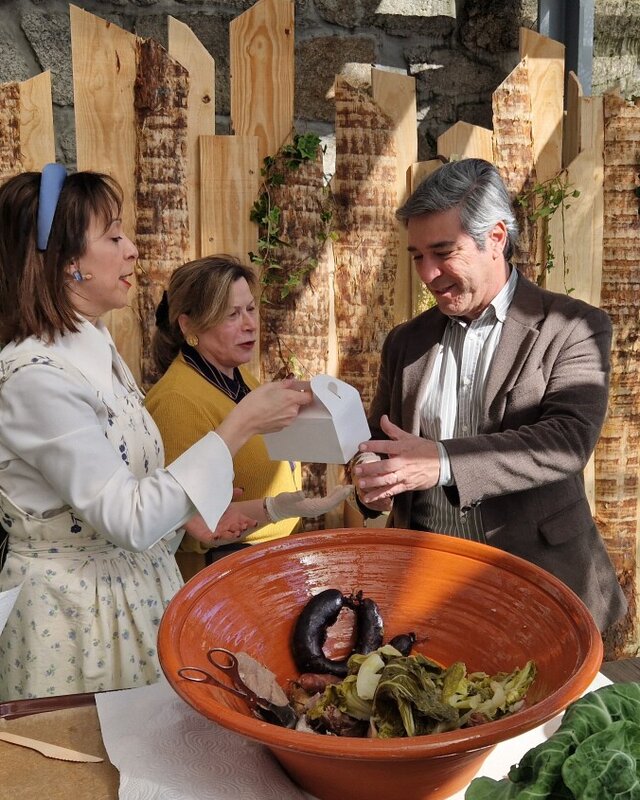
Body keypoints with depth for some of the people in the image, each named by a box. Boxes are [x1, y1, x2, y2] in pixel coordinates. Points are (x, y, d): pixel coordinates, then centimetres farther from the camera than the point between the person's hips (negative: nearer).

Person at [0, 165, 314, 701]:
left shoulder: (93, 348, 3)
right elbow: (125, 519, -26)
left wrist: (187, 502, 2)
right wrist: (240, 427, -26)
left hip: (135, 584, 8)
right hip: (77, 609, -8)